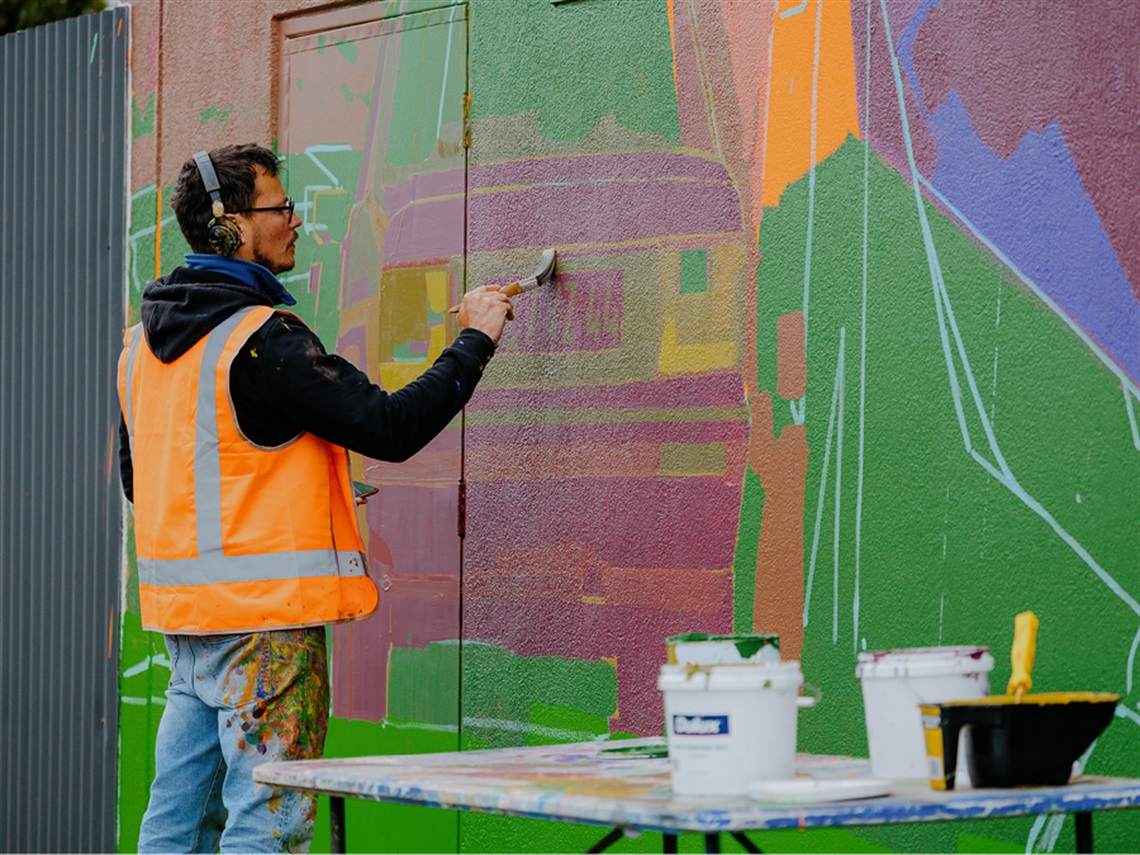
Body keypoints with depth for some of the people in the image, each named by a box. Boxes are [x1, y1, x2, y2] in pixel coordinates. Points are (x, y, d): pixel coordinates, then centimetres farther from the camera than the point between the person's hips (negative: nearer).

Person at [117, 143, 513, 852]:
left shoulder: (143, 341, 12)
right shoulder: (262, 340, -16)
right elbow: (389, 427, -18)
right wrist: (475, 340, -7)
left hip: (180, 608, 9)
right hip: (266, 614, -9)